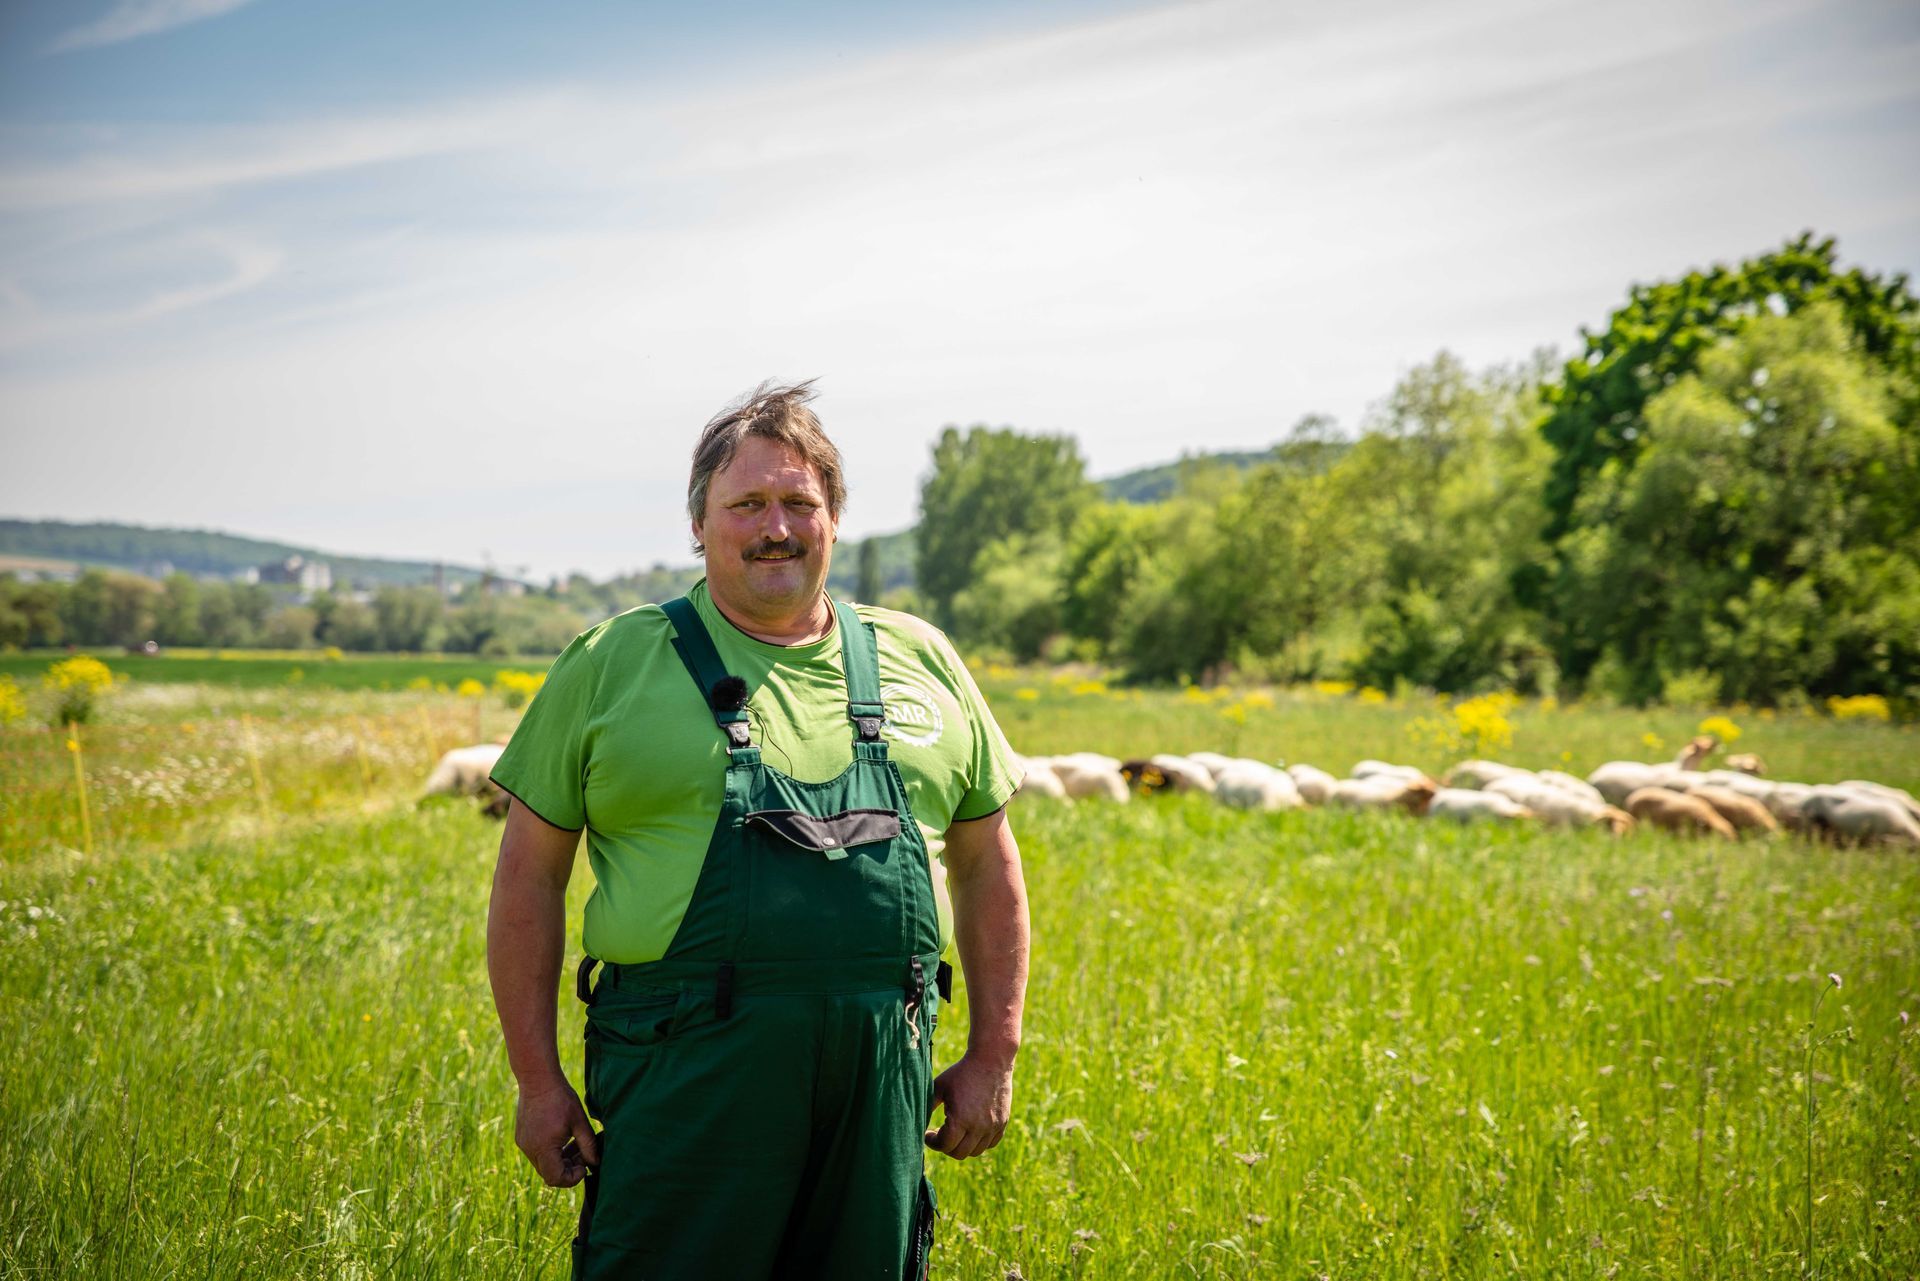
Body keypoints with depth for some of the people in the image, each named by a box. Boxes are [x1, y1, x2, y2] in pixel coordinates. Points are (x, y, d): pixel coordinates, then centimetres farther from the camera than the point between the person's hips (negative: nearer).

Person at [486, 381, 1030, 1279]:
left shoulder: (919, 663, 11)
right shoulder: (615, 665, 3)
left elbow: (986, 867, 16)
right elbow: (529, 876, 4)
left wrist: (993, 1055, 11)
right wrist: (537, 1078, -1)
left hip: (879, 1083, 3)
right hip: (687, 1083, -3)